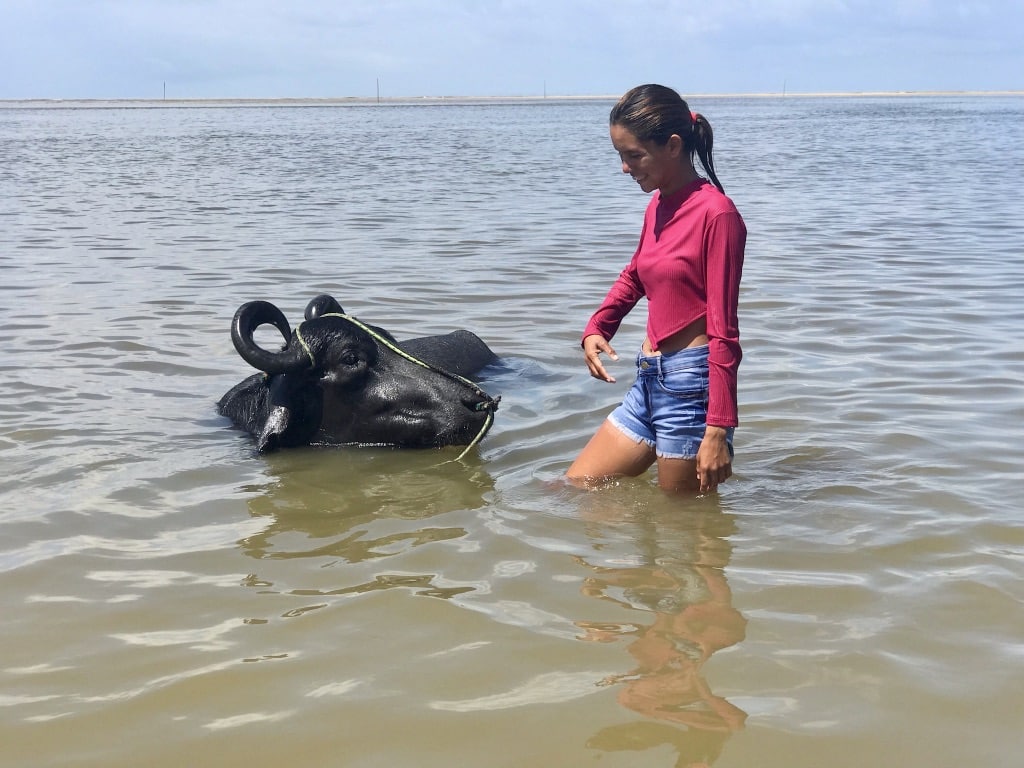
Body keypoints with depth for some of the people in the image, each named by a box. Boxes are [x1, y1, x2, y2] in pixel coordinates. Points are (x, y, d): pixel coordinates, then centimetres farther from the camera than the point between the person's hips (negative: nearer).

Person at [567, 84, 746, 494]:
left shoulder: (715, 212, -14)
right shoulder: (658, 205, 11)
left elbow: (723, 330, -16)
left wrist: (718, 429, -18)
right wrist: (596, 328, 14)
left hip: (690, 385, -9)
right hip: (650, 382, 9)